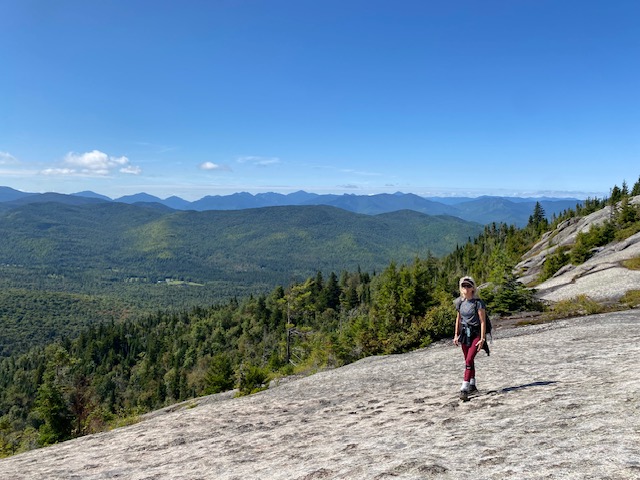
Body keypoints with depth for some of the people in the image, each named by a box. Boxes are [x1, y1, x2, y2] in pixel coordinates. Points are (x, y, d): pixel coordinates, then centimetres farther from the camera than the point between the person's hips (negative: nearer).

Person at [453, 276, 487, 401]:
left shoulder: (478, 303, -13)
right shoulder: (460, 302, 5)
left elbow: (483, 321, -13)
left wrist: (482, 339, -17)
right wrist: (456, 334, 15)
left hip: (476, 333, -6)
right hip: (465, 333, 6)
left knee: (469, 360, -16)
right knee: (469, 361, 14)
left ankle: (464, 388, -17)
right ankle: (472, 385, 28)